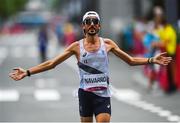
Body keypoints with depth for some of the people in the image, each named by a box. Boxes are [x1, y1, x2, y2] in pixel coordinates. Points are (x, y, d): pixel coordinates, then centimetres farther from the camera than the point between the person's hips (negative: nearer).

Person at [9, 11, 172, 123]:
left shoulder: (107, 44, 4)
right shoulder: (77, 46, 1)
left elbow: (131, 60, 12)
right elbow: (51, 63, 2)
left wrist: (151, 60, 0)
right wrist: (26, 72, -5)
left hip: (103, 94, 0)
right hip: (85, 93, 0)